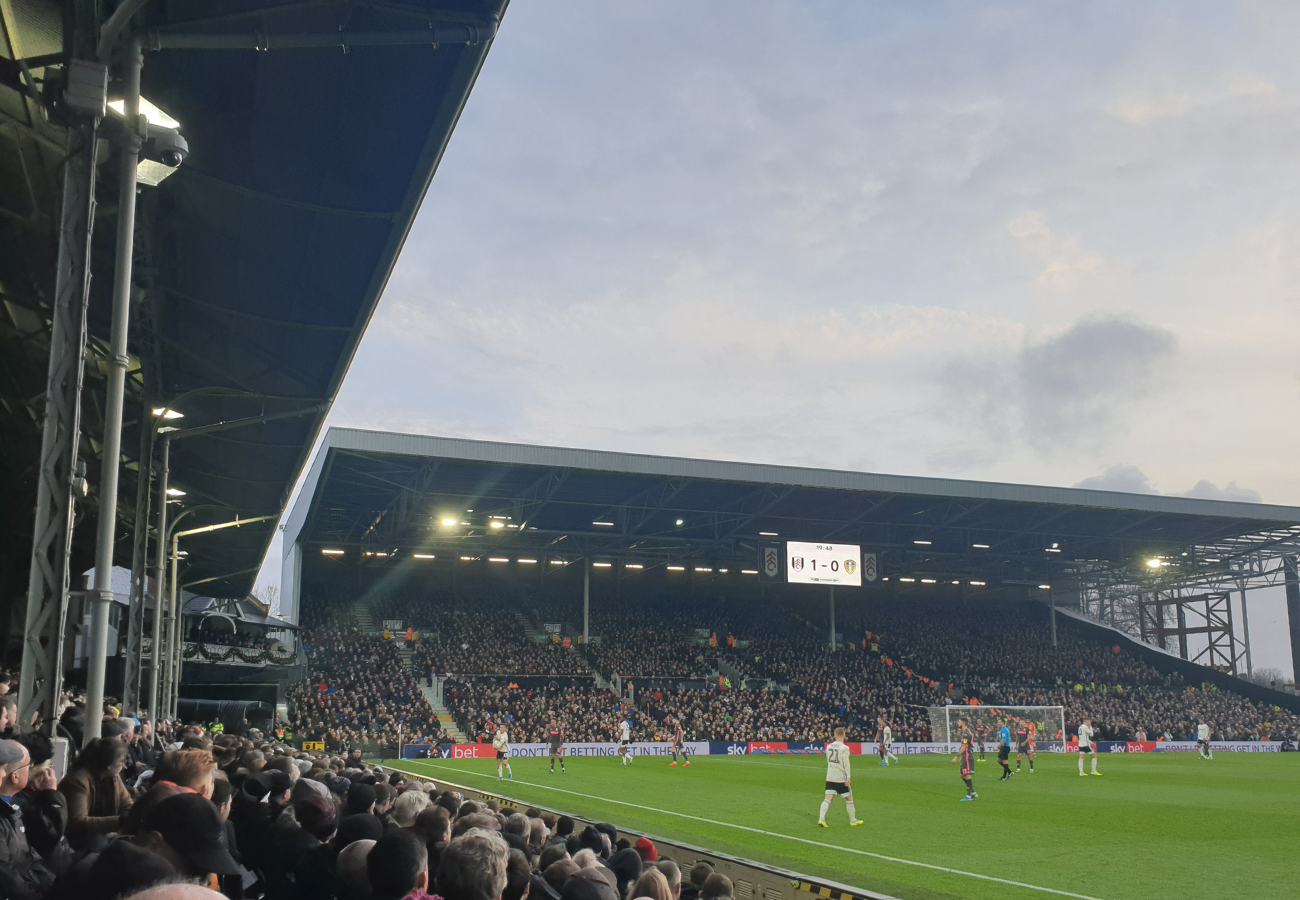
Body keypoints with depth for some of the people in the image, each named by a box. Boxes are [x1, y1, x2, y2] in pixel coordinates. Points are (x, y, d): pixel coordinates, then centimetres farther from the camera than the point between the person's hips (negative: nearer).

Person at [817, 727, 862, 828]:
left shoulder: (829, 746, 7)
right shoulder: (844, 748, -10)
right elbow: (846, 763, -15)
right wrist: (848, 776, -14)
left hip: (830, 777, 4)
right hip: (841, 778, -4)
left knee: (828, 798, 0)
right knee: (849, 798, 10)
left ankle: (821, 819, -15)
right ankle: (853, 821, 19)